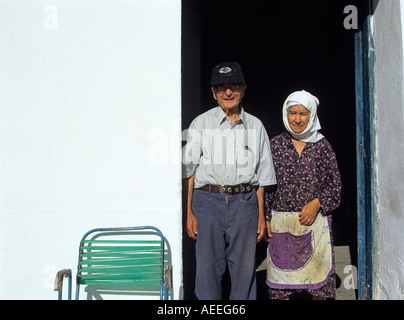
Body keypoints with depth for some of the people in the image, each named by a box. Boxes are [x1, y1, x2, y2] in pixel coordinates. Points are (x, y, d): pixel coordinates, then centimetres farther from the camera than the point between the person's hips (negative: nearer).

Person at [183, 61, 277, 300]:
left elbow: (262, 174, 12)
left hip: (244, 202, 1)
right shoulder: (201, 124, 6)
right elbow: (189, 170, 4)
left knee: (244, 268, 4)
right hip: (208, 200, -1)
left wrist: (261, 214, 7)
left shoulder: (255, 126, 11)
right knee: (208, 267, 1)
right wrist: (189, 212, -3)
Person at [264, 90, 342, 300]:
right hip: (281, 223, 0)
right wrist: (265, 218, 0)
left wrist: (317, 203, -9)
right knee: (281, 278, 3)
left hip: (315, 221, 0)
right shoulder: (275, 145, 4)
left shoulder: (322, 146, 4)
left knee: (318, 272, 4)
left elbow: (335, 183, 6)